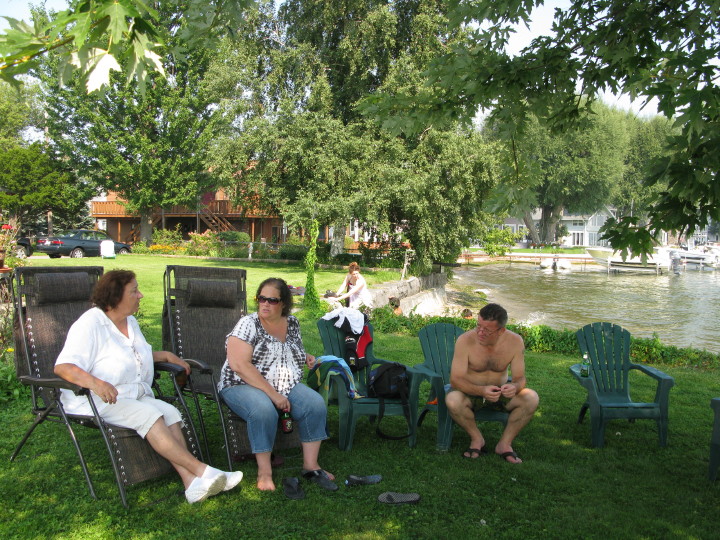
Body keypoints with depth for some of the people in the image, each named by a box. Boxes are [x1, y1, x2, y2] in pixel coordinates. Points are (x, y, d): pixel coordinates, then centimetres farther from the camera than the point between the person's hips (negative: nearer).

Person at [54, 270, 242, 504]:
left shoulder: (130, 321, 16)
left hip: (135, 395, 7)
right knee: (148, 415, -30)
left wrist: (166, 355, 16)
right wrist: (95, 382, -39)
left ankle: (191, 482, -34)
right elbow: (63, 366, -21)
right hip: (96, 401, -7)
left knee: (170, 412, -21)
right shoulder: (91, 324, -11)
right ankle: (201, 470, -30)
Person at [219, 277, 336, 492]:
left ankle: (311, 465, -9)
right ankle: (264, 472, -20)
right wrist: (272, 394, -25)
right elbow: (239, 365, -21)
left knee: (316, 403, -20)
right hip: (244, 386, -5)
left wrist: (307, 359, 3)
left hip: (288, 386, 5)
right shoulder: (248, 324, -10)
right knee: (264, 410, -37)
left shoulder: (292, 324, 9)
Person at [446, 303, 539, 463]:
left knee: (532, 398, -25)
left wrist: (514, 387, -37)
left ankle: (505, 443, -7)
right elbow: (455, 379, -23)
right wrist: (482, 390, -42)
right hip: (470, 391, -2)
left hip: (500, 391, 2)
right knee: (452, 400, -35)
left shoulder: (515, 342, -15)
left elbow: (520, 378, -11)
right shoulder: (465, 341, -23)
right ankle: (477, 438, -7)